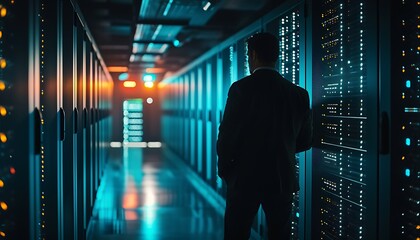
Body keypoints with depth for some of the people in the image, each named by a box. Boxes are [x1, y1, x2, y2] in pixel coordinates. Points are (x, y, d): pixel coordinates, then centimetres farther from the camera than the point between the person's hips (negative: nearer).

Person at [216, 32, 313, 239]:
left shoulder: (241, 88, -12)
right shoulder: (299, 94, 1)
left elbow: (226, 135, -11)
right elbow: (305, 141, 7)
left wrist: (223, 170, 5)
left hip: (244, 178, -3)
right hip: (283, 180, 4)